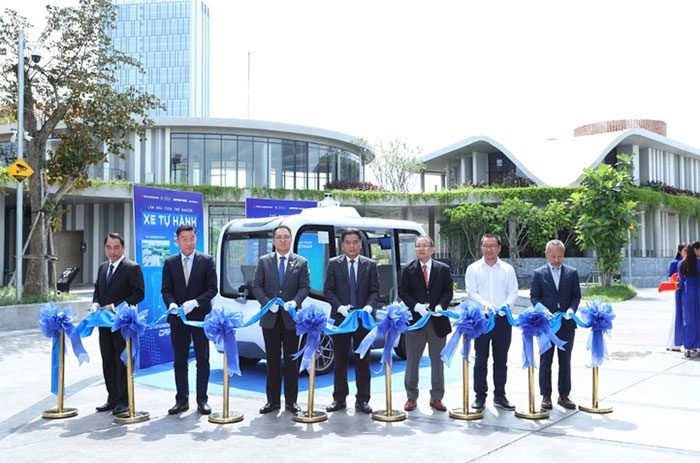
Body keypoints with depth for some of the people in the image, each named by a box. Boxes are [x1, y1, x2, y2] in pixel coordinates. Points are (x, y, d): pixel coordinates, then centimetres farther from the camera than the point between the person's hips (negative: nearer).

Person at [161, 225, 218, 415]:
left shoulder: (206, 260, -1)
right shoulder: (170, 263, 6)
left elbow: (212, 289, -4)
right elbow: (166, 290, 4)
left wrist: (195, 302, -19)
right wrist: (172, 304, -16)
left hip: (200, 316, -2)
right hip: (178, 318, 2)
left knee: (202, 360, 3)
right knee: (180, 361, 8)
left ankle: (202, 400, 11)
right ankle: (182, 400, 17)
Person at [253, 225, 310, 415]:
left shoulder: (301, 263, 5)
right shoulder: (264, 261, 7)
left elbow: (304, 287, -1)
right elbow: (257, 286, 3)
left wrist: (295, 302, -18)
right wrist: (267, 303, -13)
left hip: (291, 317, -1)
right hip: (270, 317, 1)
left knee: (291, 360, 4)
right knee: (272, 360, 7)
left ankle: (291, 401, 12)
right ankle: (272, 400, 14)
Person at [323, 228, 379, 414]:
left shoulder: (370, 265, 6)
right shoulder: (334, 264, 4)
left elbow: (375, 291, 3)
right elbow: (328, 290, 0)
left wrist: (368, 307, -15)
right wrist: (340, 307, -15)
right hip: (340, 317, 0)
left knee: (363, 360, 5)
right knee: (340, 360, 6)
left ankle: (362, 400, 12)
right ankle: (339, 399, 15)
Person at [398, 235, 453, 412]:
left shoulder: (443, 269, 5)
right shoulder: (408, 270, 3)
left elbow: (448, 291, 2)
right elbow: (402, 292, 0)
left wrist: (440, 306, -16)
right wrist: (416, 306, -16)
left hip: (437, 320, 1)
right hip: (415, 319, 0)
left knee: (437, 360, 7)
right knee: (412, 360, 5)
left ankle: (436, 398, 19)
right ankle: (411, 397, 16)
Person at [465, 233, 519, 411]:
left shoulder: (508, 269, 9)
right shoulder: (473, 269, 4)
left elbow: (513, 292, 6)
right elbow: (471, 292, -5)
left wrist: (506, 305, -15)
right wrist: (486, 304, -21)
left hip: (503, 319, 2)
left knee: (501, 360, 9)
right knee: (480, 360, 3)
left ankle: (500, 396, 19)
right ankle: (480, 396, 11)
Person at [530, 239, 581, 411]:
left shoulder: (572, 273, 7)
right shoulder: (539, 273, 2)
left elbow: (577, 295, 7)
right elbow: (534, 297, 0)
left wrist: (571, 309, -12)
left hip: (566, 323, 2)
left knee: (565, 360, 8)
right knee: (545, 360, 4)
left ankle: (564, 395, 18)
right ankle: (546, 396, 11)